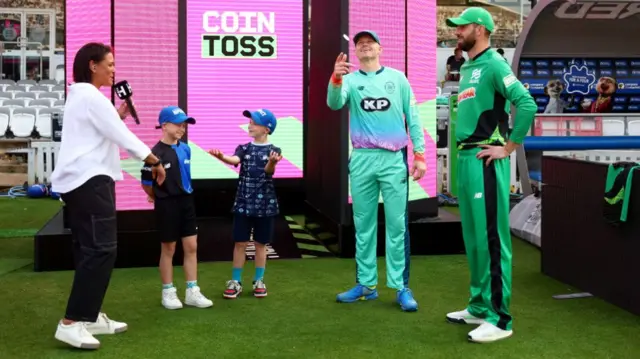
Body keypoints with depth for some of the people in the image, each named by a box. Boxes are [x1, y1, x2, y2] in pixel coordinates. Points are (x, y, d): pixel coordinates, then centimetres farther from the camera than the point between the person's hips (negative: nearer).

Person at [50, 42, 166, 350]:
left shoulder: (79, 97, 21)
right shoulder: (92, 97, -11)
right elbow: (121, 136, -13)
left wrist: (118, 115, 12)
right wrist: (155, 161, -7)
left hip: (77, 180, 11)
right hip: (89, 180, -11)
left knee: (89, 249, 11)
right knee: (101, 249, -13)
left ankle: (90, 317, 16)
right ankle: (70, 323, -14)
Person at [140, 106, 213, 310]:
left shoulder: (186, 149, 4)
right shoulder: (157, 153, -16)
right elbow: (146, 182, -9)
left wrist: (184, 194, 14)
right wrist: (160, 199, 5)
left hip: (186, 201, 6)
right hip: (167, 205, -6)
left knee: (191, 247, 7)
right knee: (168, 249, 5)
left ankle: (192, 292, 15)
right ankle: (168, 292, 18)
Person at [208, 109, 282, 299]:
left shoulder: (273, 151, -3)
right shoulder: (244, 148, 3)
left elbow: (269, 170, -22)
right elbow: (234, 160, -18)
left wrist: (272, 162, -46)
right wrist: (221, 157, -41)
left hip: (265, 205, -2)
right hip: (243, 204, 2)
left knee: (260, 244, 8)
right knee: (240, 243, 4)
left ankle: (259, 281, 21)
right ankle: (235, 282, 13)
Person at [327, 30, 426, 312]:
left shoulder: (398, 78, 7)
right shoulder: (349, 80, 6)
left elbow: (413, 117, 6)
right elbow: (334, 103, -15)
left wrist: (419, 154, 0)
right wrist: (336, 79, -35)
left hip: (394, 158, -1)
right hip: (362, 159, 1)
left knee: (397, 224, -1)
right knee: (363, 224, 8)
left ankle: (401, 287, 4)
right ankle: (366, 284, 17)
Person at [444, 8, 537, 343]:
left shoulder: (493, 64, -10)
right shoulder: (467, 68, 17)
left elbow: (527, 104, -21)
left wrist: (508, 148, -16)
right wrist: (462, 153, 15)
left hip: (484, 160, -9)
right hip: (465, 158, 10)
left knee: (491, 238, -7)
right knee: (473, 237, 15)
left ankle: (500, 319, -1)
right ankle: (479, 307, 26)